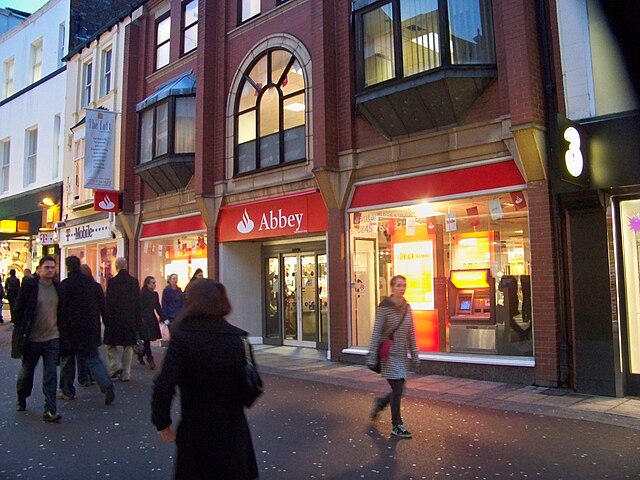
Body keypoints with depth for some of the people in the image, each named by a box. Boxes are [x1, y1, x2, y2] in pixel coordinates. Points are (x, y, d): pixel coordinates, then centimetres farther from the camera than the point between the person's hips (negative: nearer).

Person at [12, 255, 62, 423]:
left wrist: (60, 331, 12)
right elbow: (19, 309, -5)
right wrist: (20, 332, -6)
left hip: (52, 338, 2)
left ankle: (50, 410, -2)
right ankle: (21, 399, 42)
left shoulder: (57, 287, 3)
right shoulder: (29, 285, -9)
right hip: (32, 338, -2)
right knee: (27, 371, 17)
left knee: (51, 375, -3)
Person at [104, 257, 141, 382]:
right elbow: (138, 303, 5)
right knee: (128, 346, 8)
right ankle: (126, 374, 10)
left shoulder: (112, 282, -9)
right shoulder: (134, 282, 2)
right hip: (130, 319, 3)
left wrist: (106, 319, -2)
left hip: (114, 319, -3)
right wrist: (138, 321, 11)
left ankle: (115, 366, -3)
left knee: (111, 344, 12)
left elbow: (108, 303, -9)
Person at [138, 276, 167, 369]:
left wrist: (164, 318, 5)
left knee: (147, 340, 10)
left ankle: (140, 356, 27)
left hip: (152, 319, 6)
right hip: (144, 320, -6)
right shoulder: (142, 294, -10)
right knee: (147, 340, -6)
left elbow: (158, 308, 12)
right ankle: (150, 359, -4)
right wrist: (140, 319, -18)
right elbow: (140, 308, -12)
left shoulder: (155, 294, 10)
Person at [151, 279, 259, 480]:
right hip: (233, 429, 2)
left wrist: (162, 422, -6)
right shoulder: (238, 337, -6)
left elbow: (164, 386, -21)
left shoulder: (182, 337, -14)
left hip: (196, 432, -2)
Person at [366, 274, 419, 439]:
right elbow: (376, 333, -10)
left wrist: (415, 356, 12)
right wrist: (372, 356, -12)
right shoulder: (384, 308, -10)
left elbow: (411, 334, 12)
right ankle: (397, 425, 11)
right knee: (398, 389, -4)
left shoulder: (407, 308, 7)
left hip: (401, 355, 6)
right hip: (389, 354, -6)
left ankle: (380, 403, 38)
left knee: (399, 389, 9)